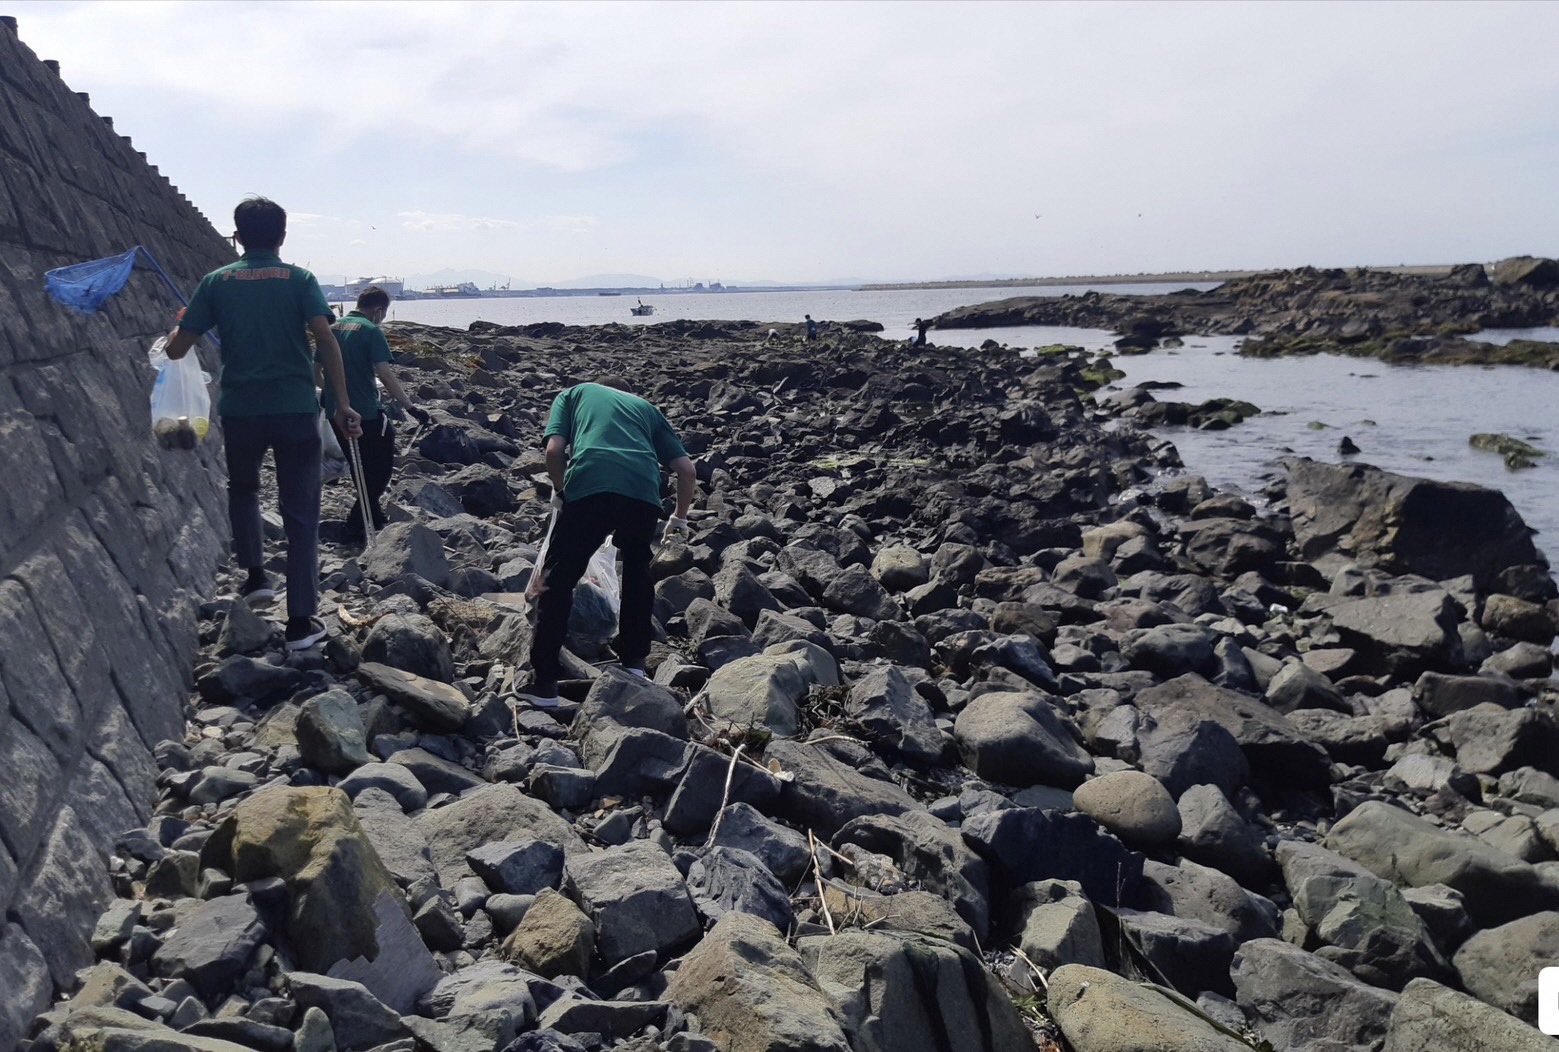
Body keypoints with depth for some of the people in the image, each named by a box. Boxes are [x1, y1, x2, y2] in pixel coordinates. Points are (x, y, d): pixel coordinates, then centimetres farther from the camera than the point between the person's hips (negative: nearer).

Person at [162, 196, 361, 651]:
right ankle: (301, 622, 3)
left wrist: (181, 324, 26)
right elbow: (326, 340, -14)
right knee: (301, 514, 4)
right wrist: (343, 405, -12)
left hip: (240, 409, 2)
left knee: (242, 488, 30)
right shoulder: (299, 279, 0)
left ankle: (255, 576, 19)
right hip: (296, 409, -1)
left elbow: (176, 349, 3)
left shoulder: (217, 281, 4)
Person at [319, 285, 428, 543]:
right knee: (380, 469, 6)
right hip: (365, 414, -7)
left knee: (360, 469, 23)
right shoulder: (371, 331, -12)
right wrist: (410, 407, -21)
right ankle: (354, 528, 0)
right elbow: (385, 374, -21)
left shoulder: (333, 329, 9)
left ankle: (374, 516, 37)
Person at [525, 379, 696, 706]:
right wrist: (680, 518, 38)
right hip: (644, 493, 3)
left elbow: (554, 450, 10)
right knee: (637, 572, 29)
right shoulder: (646, 407, 35)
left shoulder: (574, 393, 30)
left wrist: (560, 491, 27)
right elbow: (687, 470, 24)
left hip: (589, 488, -2)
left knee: (558, 581, 11)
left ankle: (544, 684, 12)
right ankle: (634, 664, 32)